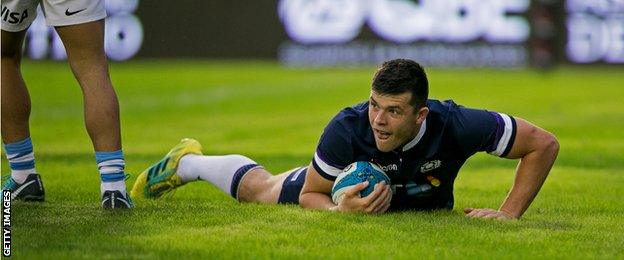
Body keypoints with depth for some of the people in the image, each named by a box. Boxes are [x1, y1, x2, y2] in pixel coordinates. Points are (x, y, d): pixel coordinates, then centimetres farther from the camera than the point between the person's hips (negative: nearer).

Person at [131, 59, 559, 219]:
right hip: (345, 189, -1)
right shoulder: (348, 129, -44)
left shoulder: (455, 125, -46)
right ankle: (187, 163, 54)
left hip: (425, 205, 1)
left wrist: (510, 213, -38)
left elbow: (544, 144, -35)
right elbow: (309, 194, -28)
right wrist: (342, 211, -50)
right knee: (259, 189, 25)